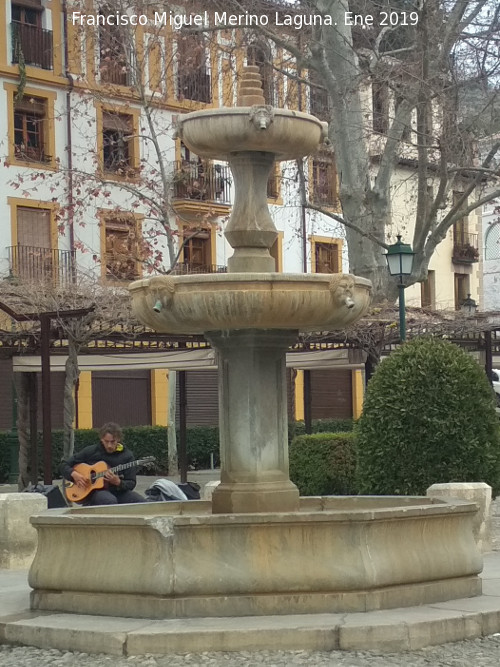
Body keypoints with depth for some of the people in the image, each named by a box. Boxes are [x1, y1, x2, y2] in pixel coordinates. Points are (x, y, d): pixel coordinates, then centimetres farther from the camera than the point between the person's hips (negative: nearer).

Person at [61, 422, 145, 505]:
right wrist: (75, 475, -12)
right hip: (94, 492, -2)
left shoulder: (126, 455, 3)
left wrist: (118, 482, -20)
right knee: (110, 501, -38)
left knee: (142, 502, -26)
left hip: (118, 492, 2)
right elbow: (64, 465, 8)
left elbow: (131, 483, 1)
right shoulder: (91, 451, 2)